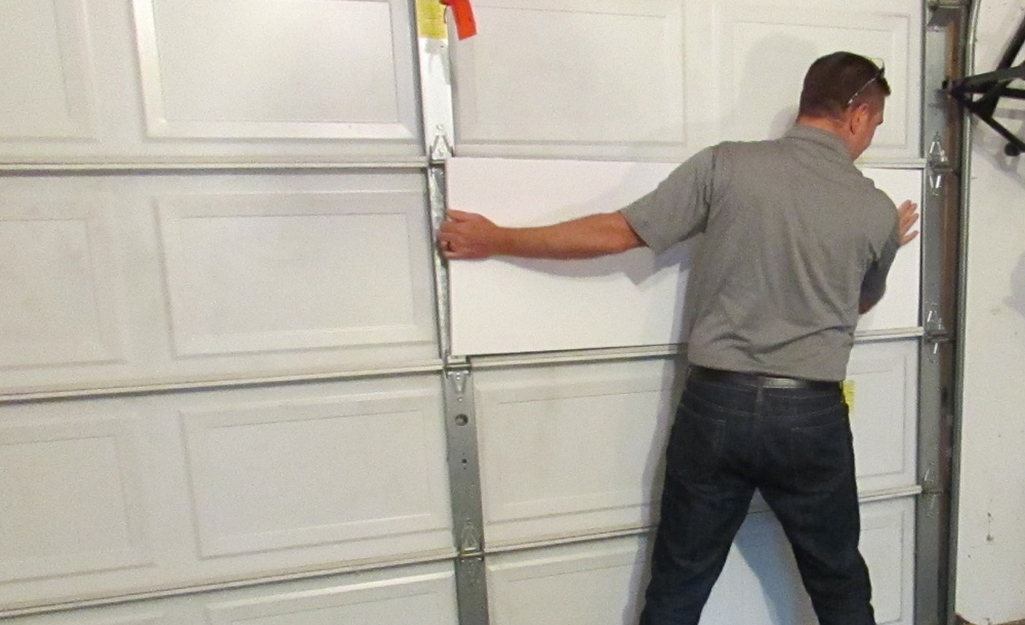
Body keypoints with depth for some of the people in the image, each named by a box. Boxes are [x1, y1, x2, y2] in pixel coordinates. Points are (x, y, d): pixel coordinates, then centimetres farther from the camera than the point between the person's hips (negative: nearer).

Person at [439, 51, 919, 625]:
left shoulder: (727, 164, -5)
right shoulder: (878, 210, 2)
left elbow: (618, 233, -7)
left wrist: (497, 240, 3)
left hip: (717, 404, -1)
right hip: (811, 416, 2)